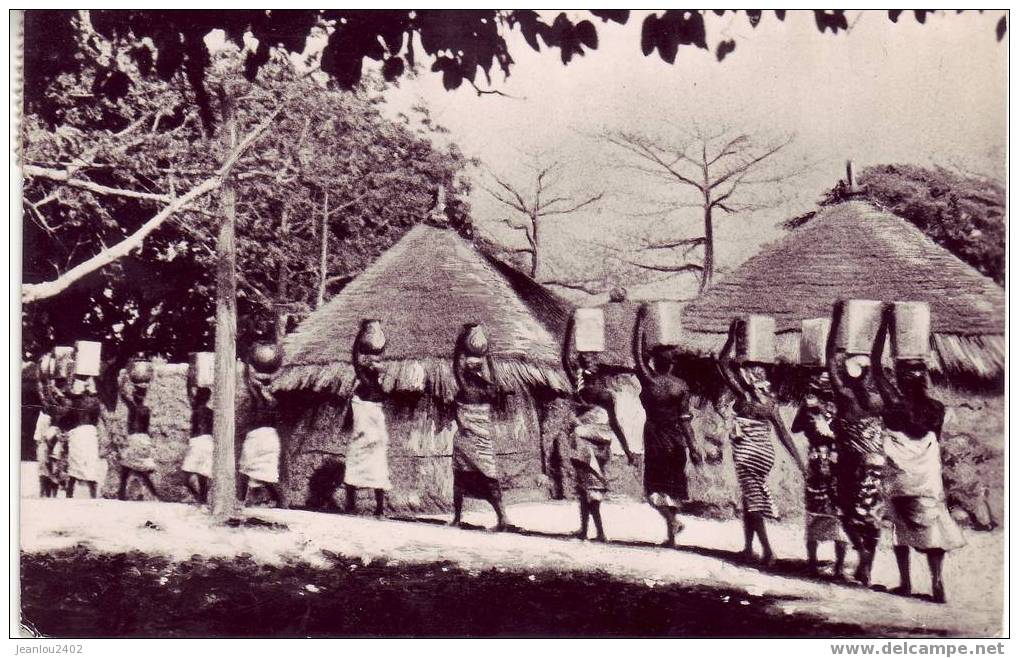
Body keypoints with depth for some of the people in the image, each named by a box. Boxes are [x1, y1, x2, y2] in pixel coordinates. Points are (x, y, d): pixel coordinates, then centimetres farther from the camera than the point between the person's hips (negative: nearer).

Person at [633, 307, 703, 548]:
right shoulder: (681, 386, -5)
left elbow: (638, 352, 0)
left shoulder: (648, 380, -9)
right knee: (673, 483, 15)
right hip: (676, 440, 3)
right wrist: (693, 448, -5)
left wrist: (640, 323, 7)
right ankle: (671, 536, 17)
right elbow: (685, 419, -8)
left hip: (655, 438, -3)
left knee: (654, 485, 8)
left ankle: (672, 520, -16)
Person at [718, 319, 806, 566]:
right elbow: (783, 432, 3)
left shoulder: (744, 395, -10)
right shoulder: (770, 400, 4)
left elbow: (722, 363, -10)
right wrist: (798, 459, 6)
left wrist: (732, 337, -14)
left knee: (752, 498, -3)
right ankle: (748, 547, 20)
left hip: (746, 451, -6)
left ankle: (767, 549, -11)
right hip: (766, 451, 6)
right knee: (751, 497, 16)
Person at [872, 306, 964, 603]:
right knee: (933, 524, 7)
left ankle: (905, 582, 8)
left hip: (898, 476, -2)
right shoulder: (936, 409, -5)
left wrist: (885, 325, -6)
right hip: (928, 475, 2)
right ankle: (937, 582, 3)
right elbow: (936, 442, 6)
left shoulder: (894, 401, -13)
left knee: (900, 526, 8)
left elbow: (875, 364, -8)